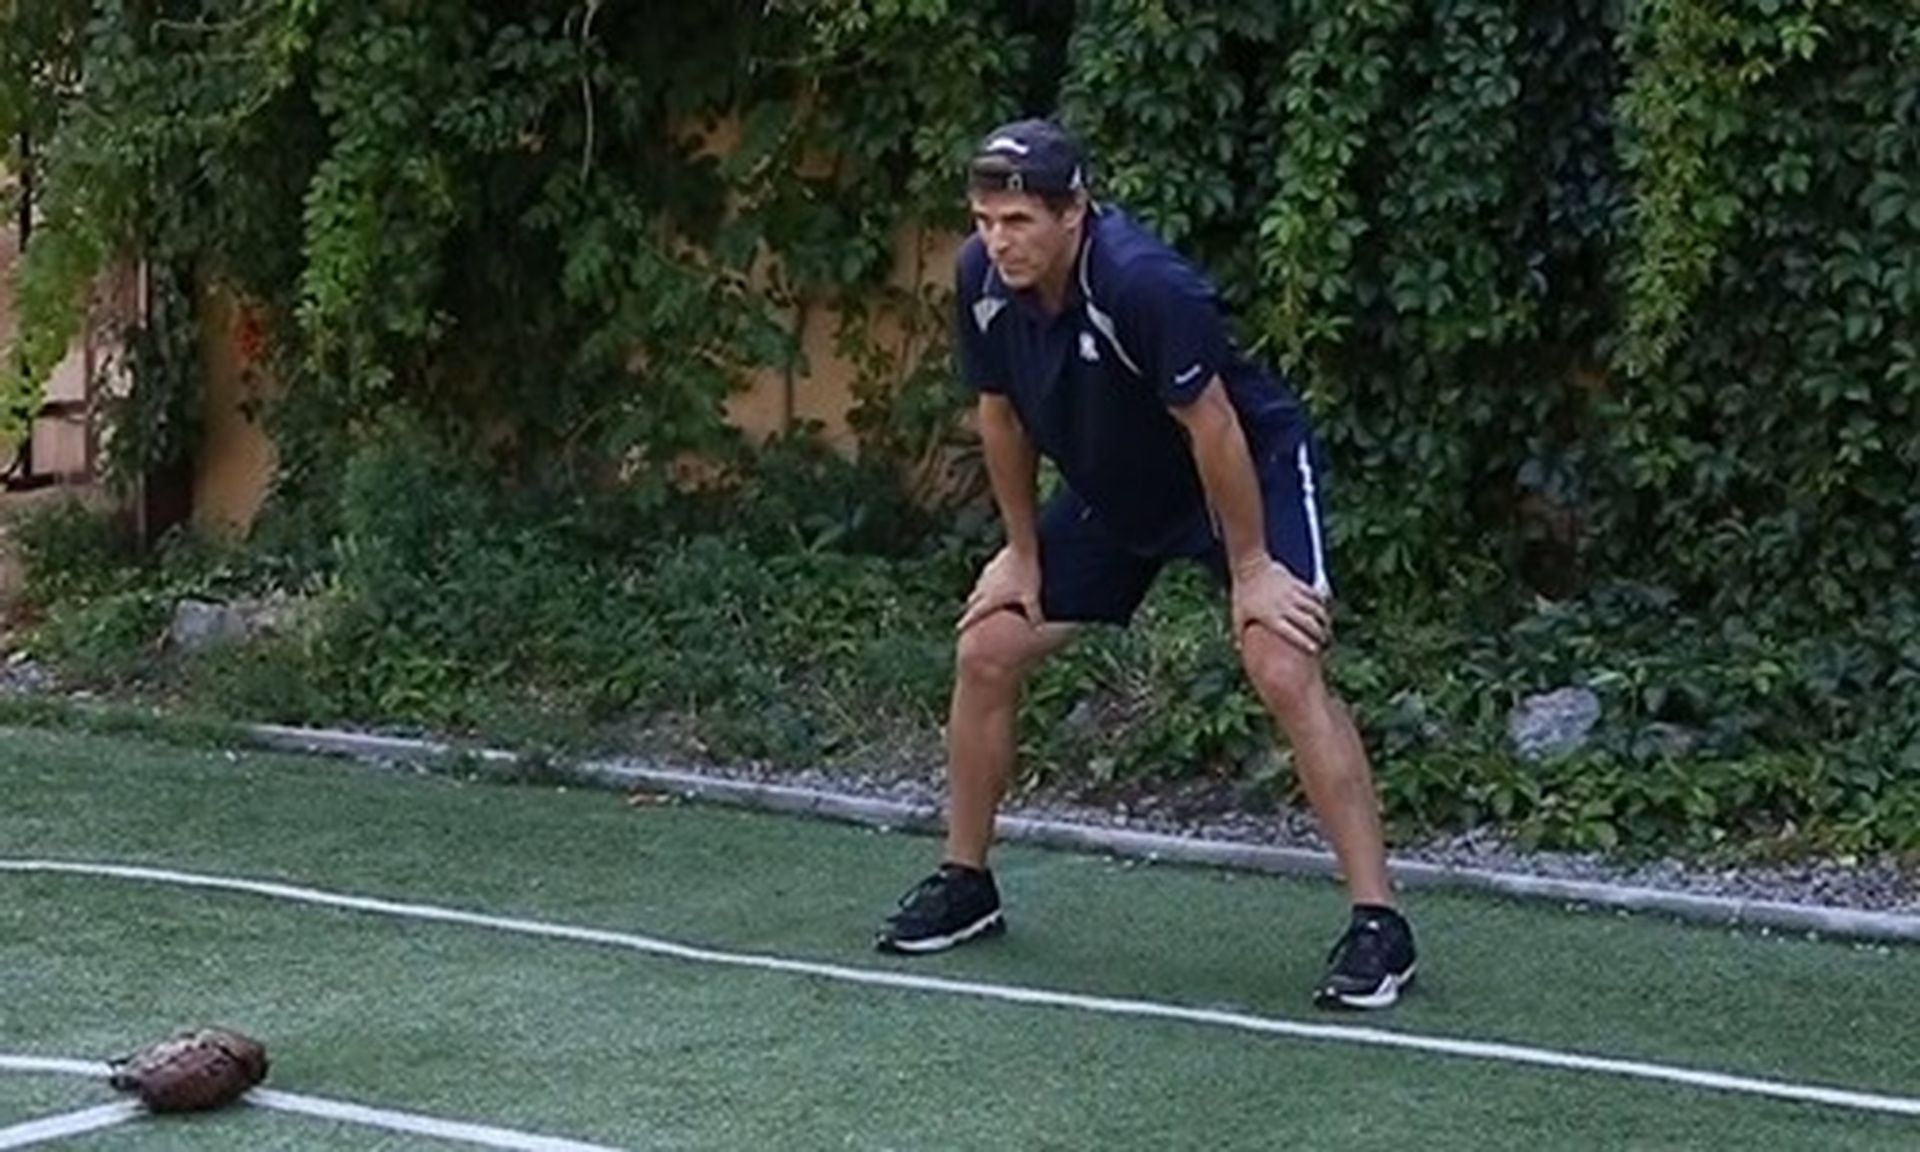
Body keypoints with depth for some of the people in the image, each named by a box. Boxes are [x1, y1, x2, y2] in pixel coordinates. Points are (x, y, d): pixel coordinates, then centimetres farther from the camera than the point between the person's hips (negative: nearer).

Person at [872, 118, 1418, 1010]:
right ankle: (964, 886, 21)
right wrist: (1023, 553, 6)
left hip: (1250, 470, -7)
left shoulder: (1143, 284, -35)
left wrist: (1250, 568, -21)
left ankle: (1377, 924, -19)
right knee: (984, 653, 3)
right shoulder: (981, 280, -15)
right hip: (1110, 490, 7)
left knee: (1284, 672, -24)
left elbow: (1211, 427, -28)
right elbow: (1001, 414, 1)